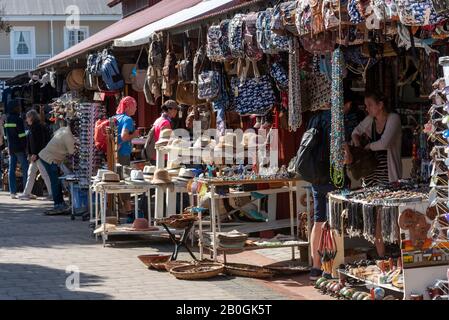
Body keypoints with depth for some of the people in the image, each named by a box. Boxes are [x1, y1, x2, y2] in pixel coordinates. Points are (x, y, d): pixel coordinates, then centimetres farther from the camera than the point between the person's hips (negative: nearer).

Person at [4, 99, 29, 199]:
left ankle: (13, 192, 5)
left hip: (11, 147, 7)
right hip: (20, 147, -7)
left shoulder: (7, 120, 10)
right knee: (25, 168, -3)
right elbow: (22, 135, -15)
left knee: (11, 169, 6)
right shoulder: (18, 120, -13)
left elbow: (6, 134, 15)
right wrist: (25, 146, -8)